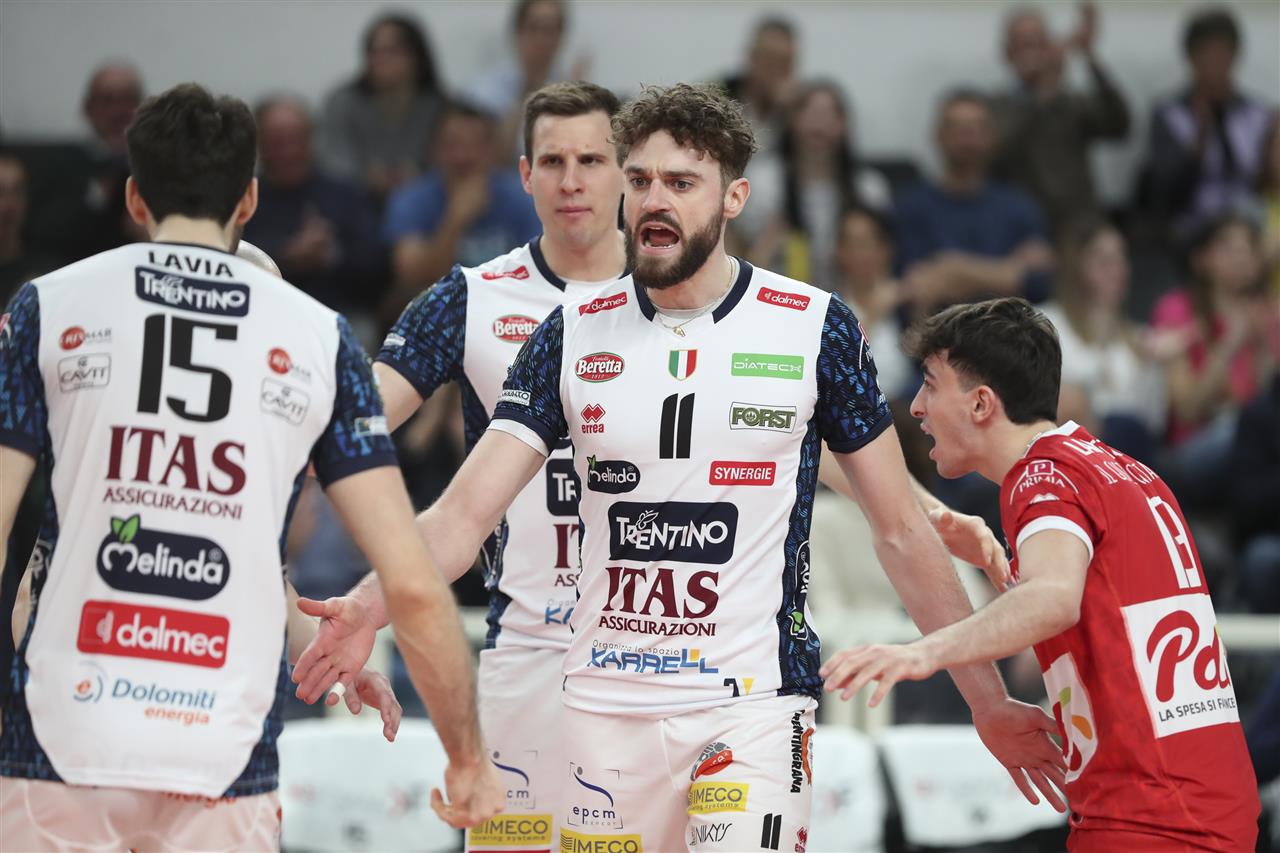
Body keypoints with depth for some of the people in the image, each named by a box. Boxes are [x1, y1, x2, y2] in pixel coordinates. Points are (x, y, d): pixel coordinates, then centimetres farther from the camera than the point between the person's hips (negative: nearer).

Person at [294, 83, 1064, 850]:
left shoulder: (815, 329, -1)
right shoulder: (574, 337, 4)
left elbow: (900, 529, 5)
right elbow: (466, 512, -2)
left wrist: (988, 700, 4)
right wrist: (369, 607, -22)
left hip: (754, 702, -3)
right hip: (605, 702, 3)